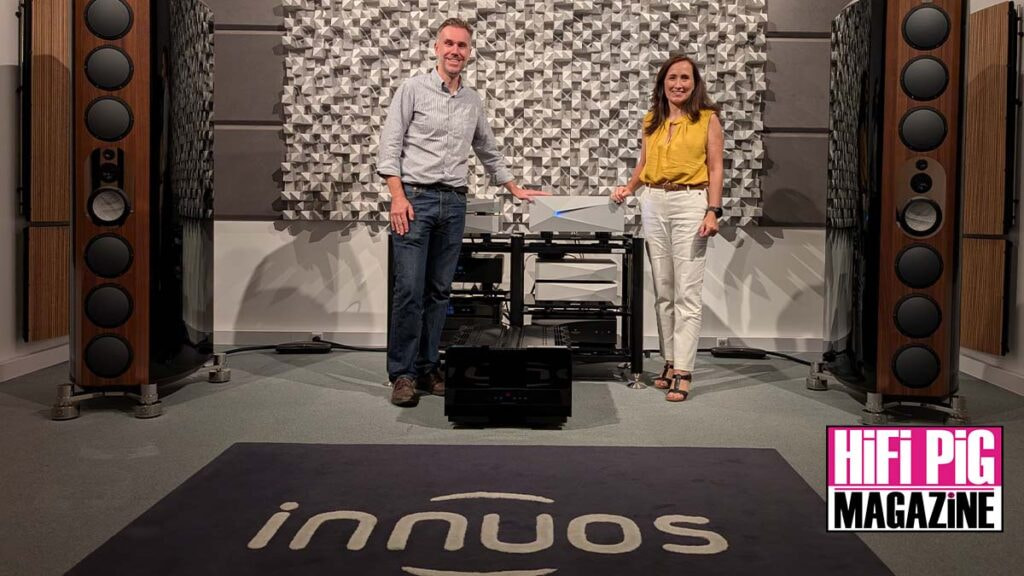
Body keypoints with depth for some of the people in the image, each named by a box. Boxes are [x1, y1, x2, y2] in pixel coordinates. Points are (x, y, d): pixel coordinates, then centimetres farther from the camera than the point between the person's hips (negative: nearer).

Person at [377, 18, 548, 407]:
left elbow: (488, 151, 26)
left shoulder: (474, 101, 13)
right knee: (409, 289, -8)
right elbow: (389, 146, -6)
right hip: (415, 197, -5)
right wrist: (398, 196, -15)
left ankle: (427, 367, 14)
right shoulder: (413, 89, -2)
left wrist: (515, 189, 26)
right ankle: (402, 373, 1)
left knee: (439, 291, 6)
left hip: (454, 202, 5)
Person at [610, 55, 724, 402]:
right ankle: (670, 362, 16)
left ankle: (682, 373, -7)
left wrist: (713, 211, -11)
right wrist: (629, 188, 2)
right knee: (662, 291, 8)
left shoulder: (708, 118, 2)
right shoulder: (651, 121, 14)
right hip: (653, 204, 5)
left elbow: (715, 168, -2)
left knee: (687, 293, -7)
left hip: (690, 203, -5)